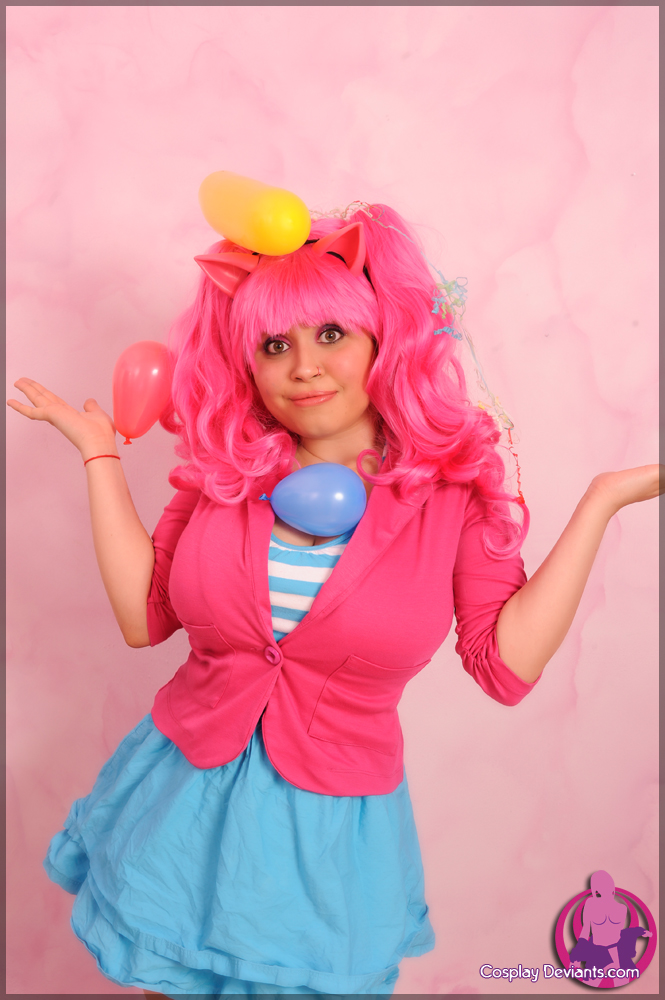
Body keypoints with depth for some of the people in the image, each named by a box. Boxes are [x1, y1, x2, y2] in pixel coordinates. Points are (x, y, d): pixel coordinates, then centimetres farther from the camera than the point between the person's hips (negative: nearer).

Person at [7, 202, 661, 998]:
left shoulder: (453, 485, -10)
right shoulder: (224, 470, -4)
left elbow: (507, 662, -13)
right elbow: (143, 617, -4)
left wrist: (601, 500, -14)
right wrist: (100, 454, -3)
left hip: (331, 820, -2)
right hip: (184, 796, 3)